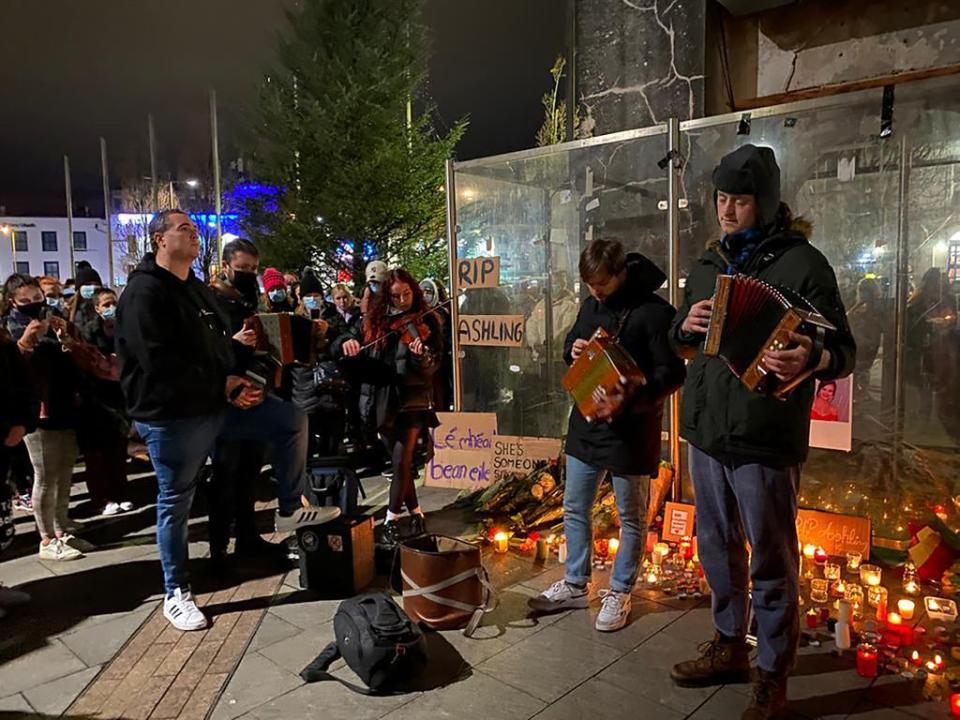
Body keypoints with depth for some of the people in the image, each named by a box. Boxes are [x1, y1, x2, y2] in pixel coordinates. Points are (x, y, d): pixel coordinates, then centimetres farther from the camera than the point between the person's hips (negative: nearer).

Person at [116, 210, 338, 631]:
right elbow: (161, 364, -24)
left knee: (292, 421, 3)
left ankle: (289, 510, 15)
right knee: (176, 502, 4)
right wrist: (223, 386, -21)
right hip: (172, 415, -8)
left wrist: (238, 380, -3)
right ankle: (176, 594, 21)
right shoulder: (145, 292, -15)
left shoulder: (196, 288, 14)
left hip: (216, 402, 8)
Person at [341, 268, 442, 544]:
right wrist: (348, 344, -16)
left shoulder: (426, 321, -3)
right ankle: (416, 514, 29)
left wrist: (420, 356, -33)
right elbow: (364, 361, 6)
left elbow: (432, 366, -11)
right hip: (384, 402, 4)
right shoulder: (375, 321, 7)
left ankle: (391, 521, 6)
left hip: (413, 400, -4)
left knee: (402, 461, -11)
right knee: (399, 463, 12)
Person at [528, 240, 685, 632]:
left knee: (631, 517, 10)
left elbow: (672, 374, -17)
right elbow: (571, 342, 20)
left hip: (631, 430, -7)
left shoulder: (655, 312, -15)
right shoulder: (591, 304, 6)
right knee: (575, 508, 15)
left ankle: (620, 593, 27)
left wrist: (628, 399, -30)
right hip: (586, 423, 7)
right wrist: (573, 350, -4)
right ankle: (575, 584, 32)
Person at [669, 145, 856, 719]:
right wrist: (687, 326, -5)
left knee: (772, 563, 7)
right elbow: (683, 342, 19)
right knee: (718, 547, 19)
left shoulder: (802, 263, -8)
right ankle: (731, 648, 40)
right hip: (706, 432, 7)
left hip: (764, 439, -6)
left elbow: (845, 351, -10)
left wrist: (816, 359, -32)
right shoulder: (709, 263, 11)